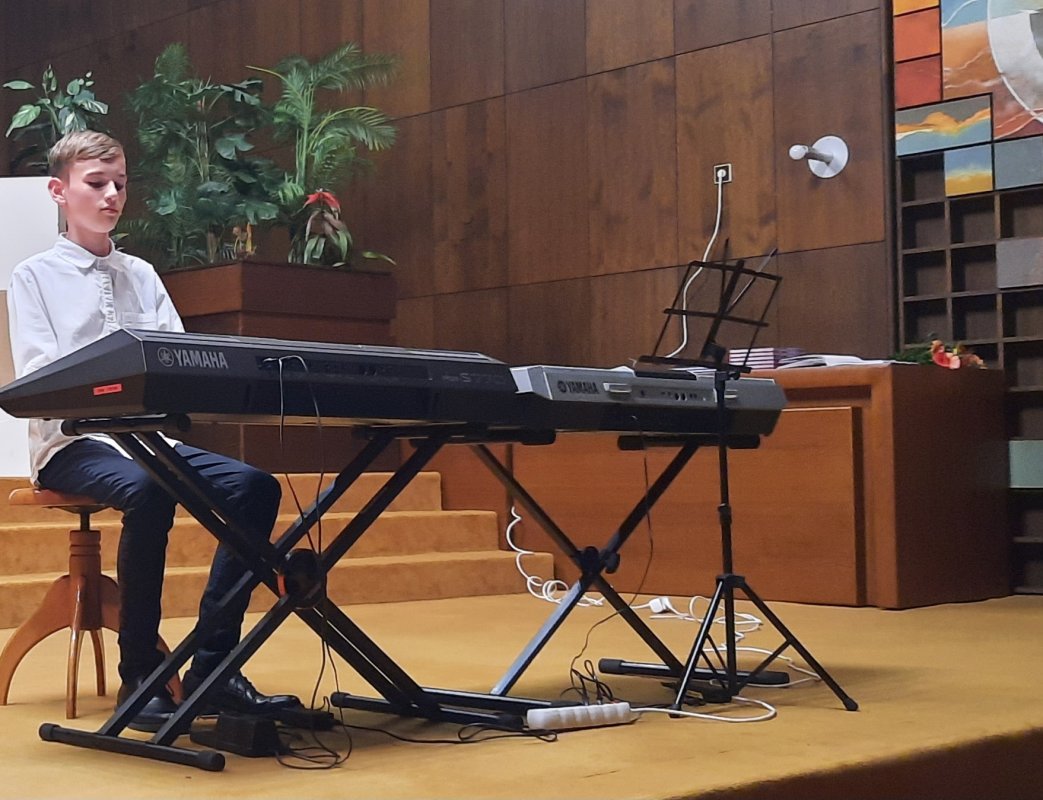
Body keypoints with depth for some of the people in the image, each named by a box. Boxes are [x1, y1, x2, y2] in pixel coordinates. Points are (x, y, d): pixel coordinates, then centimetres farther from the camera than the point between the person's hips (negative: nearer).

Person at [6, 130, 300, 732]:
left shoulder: (142, 275, 20)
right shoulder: (34, 276, 7)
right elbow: (35, 374, -6)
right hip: (73, 440, -4)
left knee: (255, 486, -22)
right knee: (148, 492, -38)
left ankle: (212, 665, -21)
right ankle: (139, 676, -26)